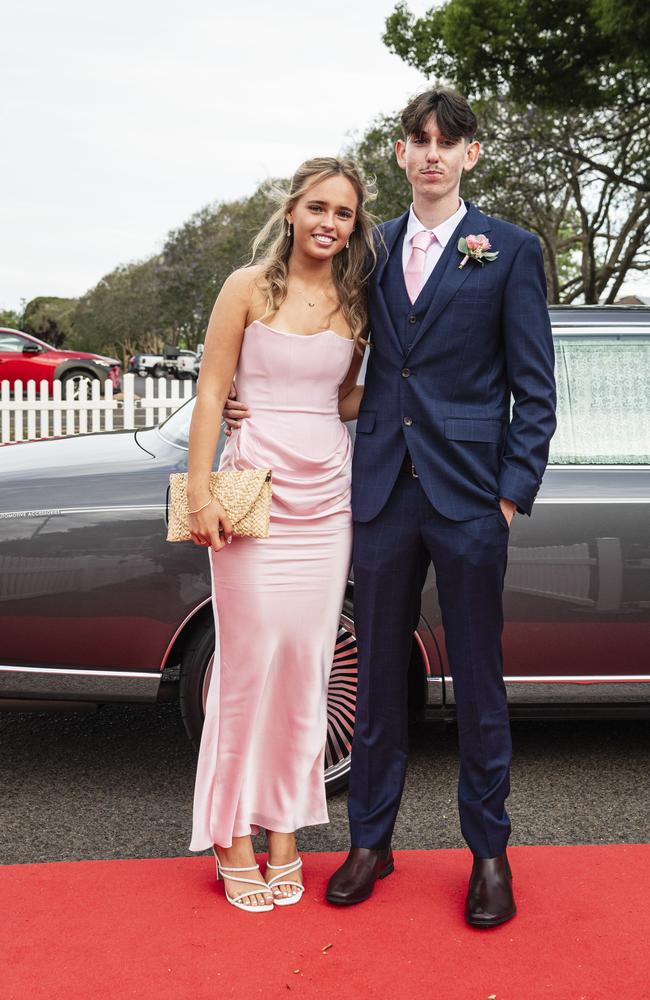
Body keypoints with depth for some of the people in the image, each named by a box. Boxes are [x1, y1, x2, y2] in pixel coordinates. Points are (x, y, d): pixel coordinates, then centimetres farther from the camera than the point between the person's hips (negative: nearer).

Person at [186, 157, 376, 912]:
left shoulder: (354, 303, 10)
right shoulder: (249, 288, -1)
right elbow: (210, 393, -2)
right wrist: (199, 493, -9)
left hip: (326, 496, 4)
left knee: (306, 661, 5)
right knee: (250, 659, -2)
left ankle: (285, 828, 18)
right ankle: (234, 837, 12)